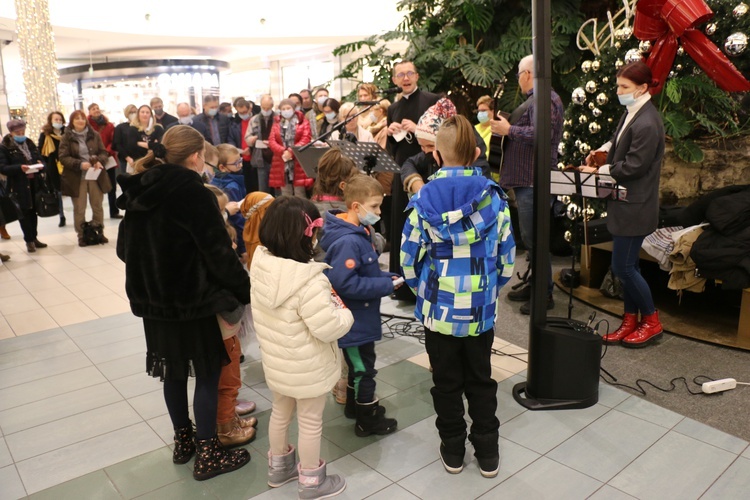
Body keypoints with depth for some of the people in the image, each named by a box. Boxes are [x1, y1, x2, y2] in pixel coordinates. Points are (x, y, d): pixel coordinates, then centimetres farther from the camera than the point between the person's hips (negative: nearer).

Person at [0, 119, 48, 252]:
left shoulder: (30, 143, 12)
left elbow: (39, 158, 14)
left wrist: (40, 164, -9)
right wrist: (19, 168, -27)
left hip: (33, 183, 5)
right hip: (18, 185, -5)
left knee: (33, 211, 11)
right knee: (24, 212, 0)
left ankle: (34, 237, 21)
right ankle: (29, 240, 9)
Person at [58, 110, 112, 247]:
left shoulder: (94, 135, 4)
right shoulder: (66, 137, -3)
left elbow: (103, 152, 6)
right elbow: (63, 158, -8)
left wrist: (100, 161, -16)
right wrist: (80, 164, -23)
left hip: (96, 176, 2)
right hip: (76, 178, -2)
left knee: (97, 206, 10)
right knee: (79, 208, 5)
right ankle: (81, 235, 16)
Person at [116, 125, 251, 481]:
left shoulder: (140, 191, 5)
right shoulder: (190, 190, -18)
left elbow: (126, 247, 12)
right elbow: (218, 251, -20)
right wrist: (246, 291, -11)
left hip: (153, 298, 8)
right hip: (192, 300, -7)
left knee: (174, 370, 19)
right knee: (207, 373, 6)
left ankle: (183, 441, 34)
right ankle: (207, 454, 16)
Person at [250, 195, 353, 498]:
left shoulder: (261, 266, -8)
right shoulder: (308, 281, -33)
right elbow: (328, 328, -29)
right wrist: (344, 311, -10)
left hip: (275, 361, 7)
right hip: (307, 368, -7)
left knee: (280, 413, 26)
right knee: (310, 422, 14)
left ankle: (279, 467, 47)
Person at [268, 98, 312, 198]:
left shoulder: (303, 122, 8)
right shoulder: (277, 124, 16)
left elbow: (305, 140, -6)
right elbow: (271, 141, 5)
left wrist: (291, 151, -17)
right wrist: (283, 151, -14)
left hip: (299, 164, -3)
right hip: (282, 165, 3)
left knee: (300, 197, -3)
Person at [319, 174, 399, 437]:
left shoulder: (359, 232, 4)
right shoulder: (347, 242, -28)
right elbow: (344, 283, -33)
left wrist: (386, 277, -3)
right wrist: (386, 286, -25)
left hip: (360, 317, 10)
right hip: (354, 321, -10)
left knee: (359, 365, 25)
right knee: (364, 369, 7)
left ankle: (355, 404, 45)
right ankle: (368, 420, 26)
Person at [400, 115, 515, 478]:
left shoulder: (423, 199, -11)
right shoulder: (494, 197, -7)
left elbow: (409, 260, -6)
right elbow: (506, 257, 0)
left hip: (438, 309, -1)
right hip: (481, 309, 1)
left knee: (446, 383, 16)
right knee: (481, 381, 18)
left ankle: (453, 452, 31)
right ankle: (487, 454, 31)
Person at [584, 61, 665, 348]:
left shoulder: (647, 123, -21)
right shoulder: (632, 112, 8)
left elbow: (633, 166, -21)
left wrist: (599, 171, -12)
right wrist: (603, 150, 6)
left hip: (635, 205, -10)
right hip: (625, 202, 10)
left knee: (623, 266, -2)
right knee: (626, 265, 15)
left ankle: (652, 322, 17)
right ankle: (630, 322, 26)